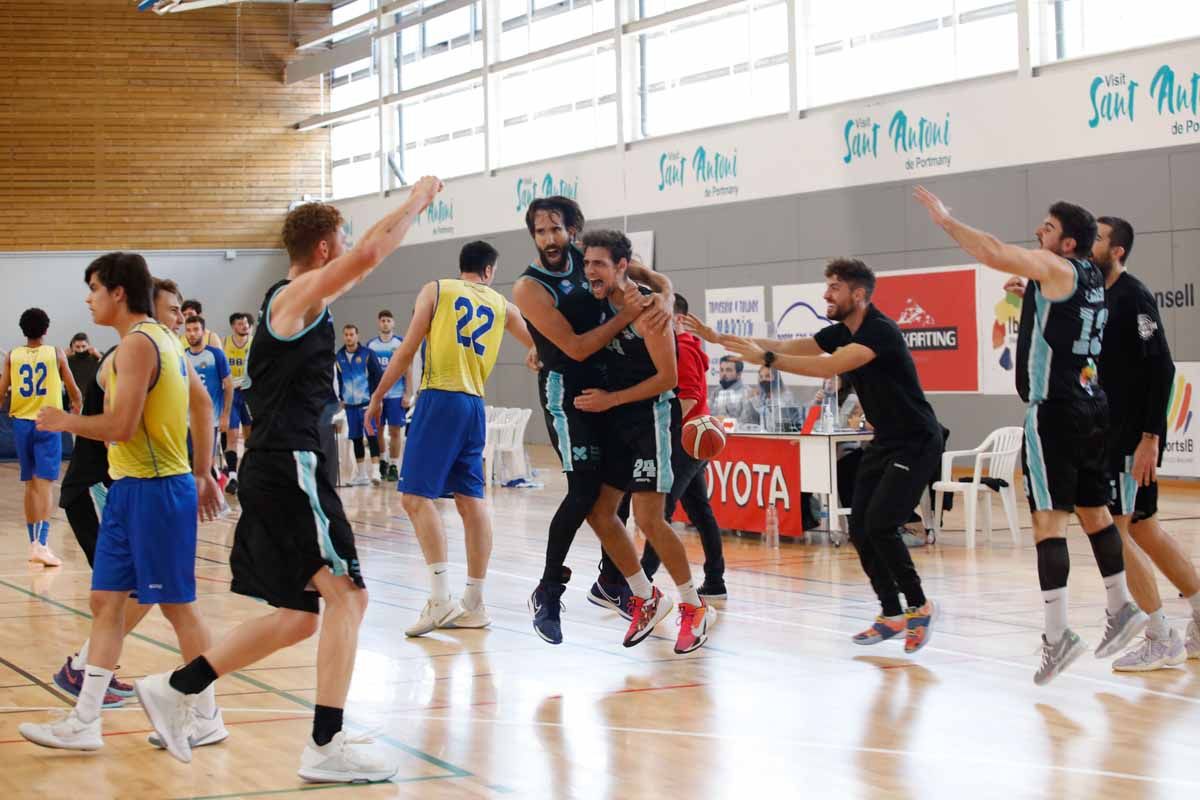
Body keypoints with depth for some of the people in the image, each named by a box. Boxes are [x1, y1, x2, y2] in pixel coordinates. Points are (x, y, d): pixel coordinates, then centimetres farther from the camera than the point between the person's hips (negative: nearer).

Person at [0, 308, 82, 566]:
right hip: (47, 423, -3)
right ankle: (41, 543, -22)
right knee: (45, 484, -8)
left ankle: (34, 542, 20)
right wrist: (77, 406, 27)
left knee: (30, 484, 14)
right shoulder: (55, 354, -1)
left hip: (21, 422, 3)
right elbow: (73, 389, 6)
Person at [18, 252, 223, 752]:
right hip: (129, 488, 10)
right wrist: (203, 474, 22)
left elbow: (121, 426, -24)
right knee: (106, 600, 8)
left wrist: (64, 421, -9)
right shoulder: (161, 338, 13)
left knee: (177, 606, 1)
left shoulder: (137, 343, -17)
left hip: (155, 489, -10)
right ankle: (85, 721, 10)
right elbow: (202, 404, 19)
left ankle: (207, 716, 12)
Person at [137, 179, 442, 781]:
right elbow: (369, 254, -21)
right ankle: (326, 747, -14)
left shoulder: (293, 300, 18)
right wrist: (417, 199, -11)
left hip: (273, 471, 10)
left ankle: (174, 688, 16)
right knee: (347, 594, -11)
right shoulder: (298, 296, -10)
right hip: (291, 466, -10)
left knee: (299, 615, 14)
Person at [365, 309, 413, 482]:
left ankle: (394, 466, 5)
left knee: (394, 431, -1)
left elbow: (408, 370, 1)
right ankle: (381, 462, 22)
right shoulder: (371, 344, 8)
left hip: (396, 395, -2)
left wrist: (408, 394, -6)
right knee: (377, 431, 5)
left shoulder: (401, 343, 1)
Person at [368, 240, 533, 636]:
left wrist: (377, 396, 6)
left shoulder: (436, 290, 6)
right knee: (471, 499, 10)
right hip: (475, 405, 5)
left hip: (439, 399, -5)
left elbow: (407, 351, 0)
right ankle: (474, 604, 12)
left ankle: (440, 599, -19)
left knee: (416, 496, -7)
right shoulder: (501, 305, 15)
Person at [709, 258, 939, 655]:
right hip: (883, 442, 9)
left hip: (916, 443, -9)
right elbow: (789, 346, -3)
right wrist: (721, 338, -11)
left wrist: (766, 358, -37)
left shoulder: (881, 331, -23)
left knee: (879, 525, -18)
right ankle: (892, 614, 12)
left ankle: (918, 606, -1)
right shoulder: (841, 332, 4)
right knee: (860, 528, 2)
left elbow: (828, 368, -35)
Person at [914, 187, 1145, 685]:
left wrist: (945, 219, -10)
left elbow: (994, 254, -19)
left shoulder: (1057, 268, -10)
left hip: (1055, 410, -9)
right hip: (1092, 405, 9)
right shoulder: (1092, 278, 14)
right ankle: (1121, 609, 27)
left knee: (1049, 518, -11)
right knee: (1092, 509, 20)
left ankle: (1057, 634, -16)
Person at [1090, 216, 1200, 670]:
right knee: (1143, 530, 14)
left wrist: (1150, 437, -24)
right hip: (1110, 434, 9)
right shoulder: (1098, 297, 13)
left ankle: (1162, 641, -1)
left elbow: (1161, 368, -19)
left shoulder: (1134, 297, -14)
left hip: (1134, 436, -9)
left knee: (1112, 529, -9)